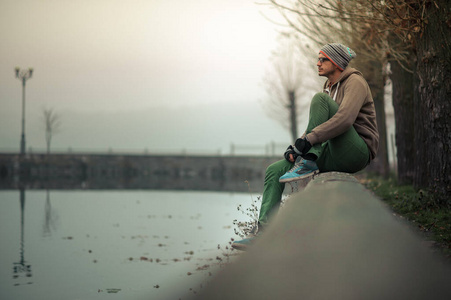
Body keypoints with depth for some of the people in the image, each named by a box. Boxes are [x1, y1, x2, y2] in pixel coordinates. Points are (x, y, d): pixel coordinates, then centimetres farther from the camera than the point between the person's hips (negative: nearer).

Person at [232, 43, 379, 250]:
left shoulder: (355, 82, -7)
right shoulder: (329, 88, 20)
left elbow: (345, 119, -25)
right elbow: (317, 130, 19)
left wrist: (308, 139, -29)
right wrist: (296, 147, -1)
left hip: (357, 152, -9)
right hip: (332, 154, 9)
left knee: (320, 99, -23)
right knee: (274, 170, -3)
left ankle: (307, 164, -23)